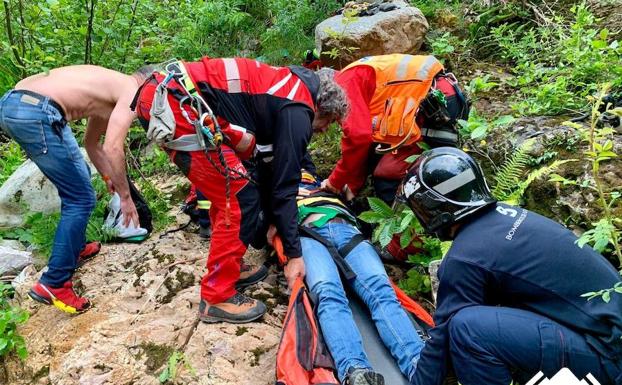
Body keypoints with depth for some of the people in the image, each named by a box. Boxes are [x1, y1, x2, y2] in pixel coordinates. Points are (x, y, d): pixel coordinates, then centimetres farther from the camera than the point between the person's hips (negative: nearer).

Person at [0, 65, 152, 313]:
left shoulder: (110, 89, 28)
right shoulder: (132, 91, 1)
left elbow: (92, 143, 39)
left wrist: (110, 179, 42)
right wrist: (125, 196, -2)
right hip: (36, 113, -10)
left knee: (76, 183, 26)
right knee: (81, 199, -1)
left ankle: (76, 248, 40)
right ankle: (53, 285, 1)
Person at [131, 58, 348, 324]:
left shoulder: (287, 91, 23)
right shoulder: (298, 112, -6)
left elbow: (270, 162, 28)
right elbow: (284, 185, -7)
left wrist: (273, 221, 34)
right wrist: (294, 254, 2)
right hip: (179, 108, -11)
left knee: (228, 192, 19)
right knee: (240, 201, -5)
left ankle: (227, 266, 32)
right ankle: (216, 298, 6)